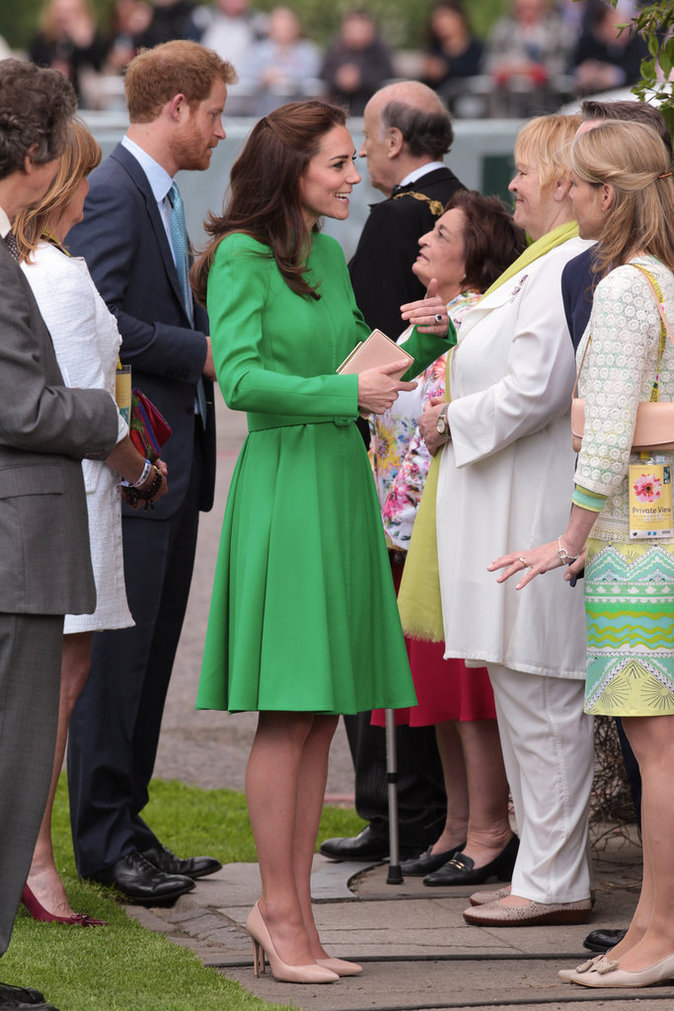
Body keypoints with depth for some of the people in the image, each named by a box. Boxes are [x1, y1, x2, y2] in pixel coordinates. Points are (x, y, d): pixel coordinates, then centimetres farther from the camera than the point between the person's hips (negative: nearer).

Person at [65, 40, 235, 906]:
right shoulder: (111, 195, -13)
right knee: (116, 654, -6)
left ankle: (125, 827, 18)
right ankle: (104, 839, -1)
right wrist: (203, 352, -17)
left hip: (170, 462, 10)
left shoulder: (158, 196, 19)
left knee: (147, 655, 12)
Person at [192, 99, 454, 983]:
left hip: (342, 480, 8)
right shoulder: (242, 256, -8)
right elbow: (240, 376, -16)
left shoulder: (330, 256, 15)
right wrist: (347, 392, -21)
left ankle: (297, 910, 12)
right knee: (289, 714, -6)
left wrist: (428, 341, 4)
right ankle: (277, 909, 0)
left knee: (323, 714, 7)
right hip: (284, 484, -8)